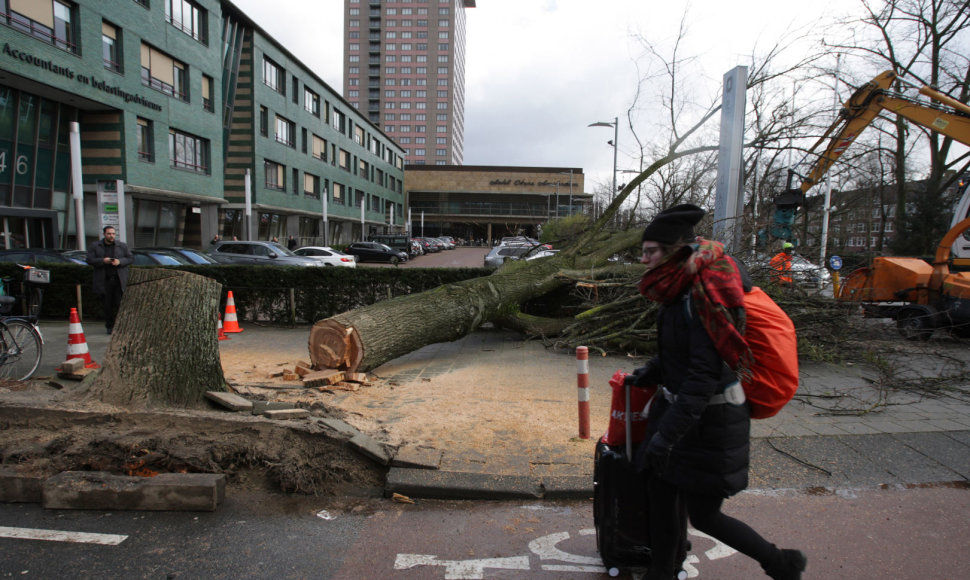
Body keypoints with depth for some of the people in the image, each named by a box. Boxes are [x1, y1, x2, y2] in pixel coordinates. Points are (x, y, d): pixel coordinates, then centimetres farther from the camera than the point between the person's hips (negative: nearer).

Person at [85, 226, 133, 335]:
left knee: (118, 303, -5)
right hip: (104, 280, 0)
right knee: (108, 304, 4)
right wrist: (102, 261, -16)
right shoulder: (95, 246, 7)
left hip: (119, 279, 0)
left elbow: (130, 259, 7)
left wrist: (119, 261, -12)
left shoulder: (122, 246, 8)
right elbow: (89, 260, 1)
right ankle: (109, 326, 15)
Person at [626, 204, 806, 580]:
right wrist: (649, 372, 8)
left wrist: (665, 435, -30)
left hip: (710, 420, -8)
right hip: (677, 405, 8)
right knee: (661, 492, 16)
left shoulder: (702, 297, -26)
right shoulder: (678, 291, 3)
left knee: (703, 515, 8)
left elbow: (704, 374, -29)